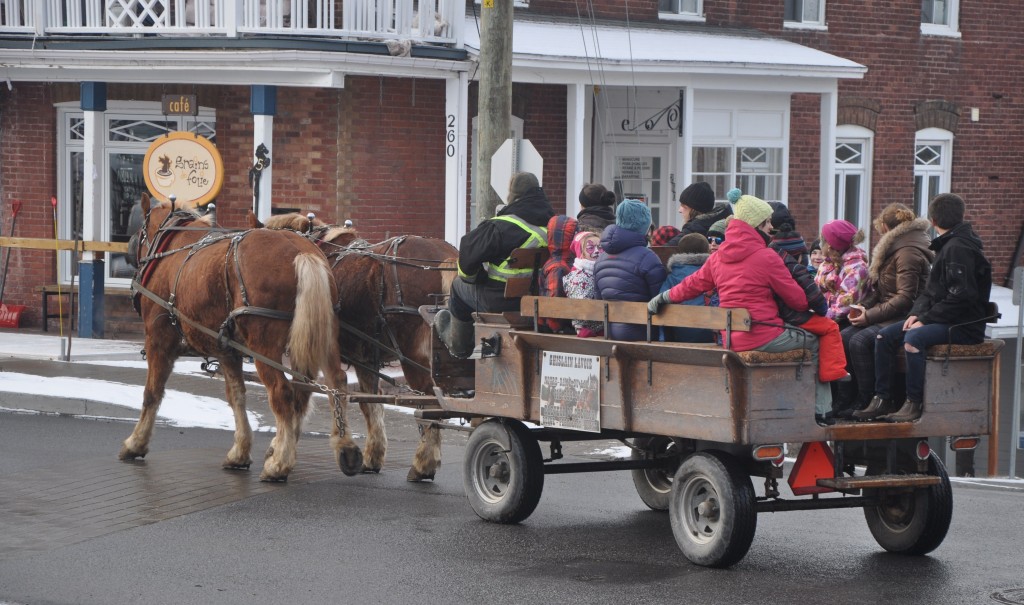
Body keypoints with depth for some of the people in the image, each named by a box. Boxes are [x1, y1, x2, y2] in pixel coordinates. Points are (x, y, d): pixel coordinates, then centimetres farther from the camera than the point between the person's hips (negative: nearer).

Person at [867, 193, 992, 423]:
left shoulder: (958, 248, -15)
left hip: (965, 326, -10)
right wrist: (916, 313, 1)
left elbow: (961, 296, -23)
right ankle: (882, 398, 2)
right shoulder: (946, 246, 17)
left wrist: (926, 319, -19)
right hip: (944, 321, 10)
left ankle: (915, 403, -25)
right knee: (885, 335, 2)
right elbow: (930, 291, 21)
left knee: (914, 338, -34)